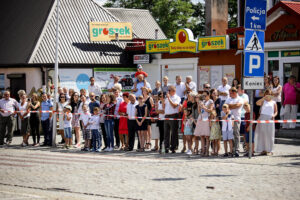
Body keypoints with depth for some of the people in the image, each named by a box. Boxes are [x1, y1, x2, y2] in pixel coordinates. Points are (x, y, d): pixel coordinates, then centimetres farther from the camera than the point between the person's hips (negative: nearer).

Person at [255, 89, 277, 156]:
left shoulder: (273, 102, 11)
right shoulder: (263, 101, 8)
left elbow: (276, 111, 13)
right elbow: (257, 103, -13)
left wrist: (274, 115, -8)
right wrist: (264, 98, -18)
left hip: (270, 119, 0)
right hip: (262, 118, 0)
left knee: (269, 135, -1)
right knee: (262, 134, -2)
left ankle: (269, 150, 6)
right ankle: (263, 149, 4)